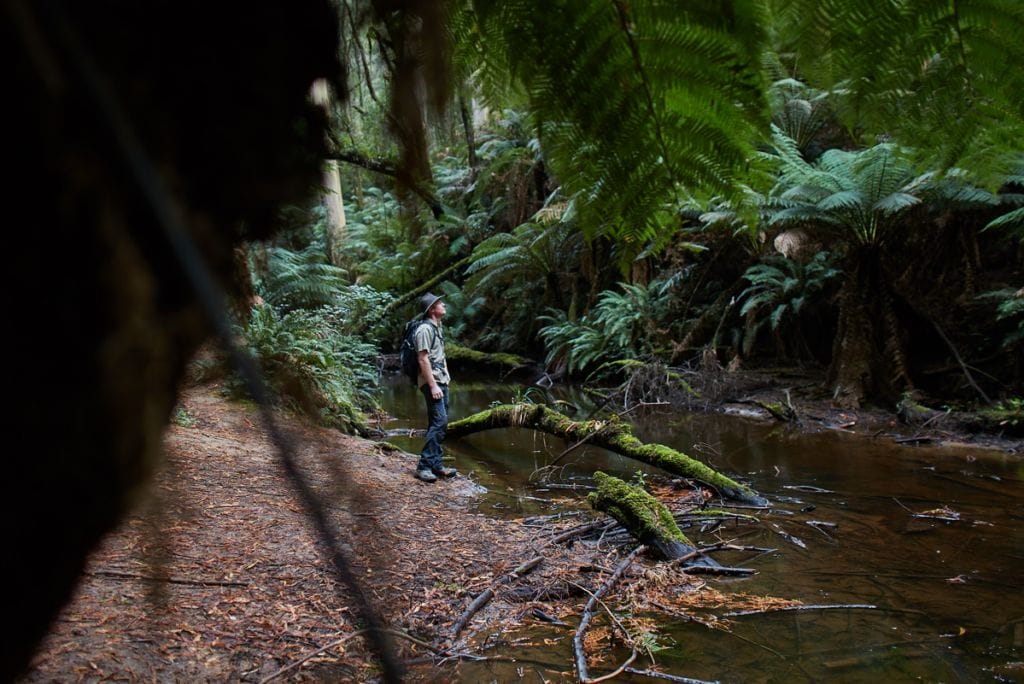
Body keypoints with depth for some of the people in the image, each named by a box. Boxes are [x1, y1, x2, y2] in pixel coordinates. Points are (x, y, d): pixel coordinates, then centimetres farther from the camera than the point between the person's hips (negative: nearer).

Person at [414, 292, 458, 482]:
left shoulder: (437, 328, 17)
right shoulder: (425, 329, -13)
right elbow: (423, 360, -18)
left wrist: (446, 376, 15)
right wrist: (433, 386, -21)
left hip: (442, 381, 10)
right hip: (432, 382, -10)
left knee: (438, 423, 11)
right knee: (439, 422, -15)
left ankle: (436, 464, 16)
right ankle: (424, 466, -12)